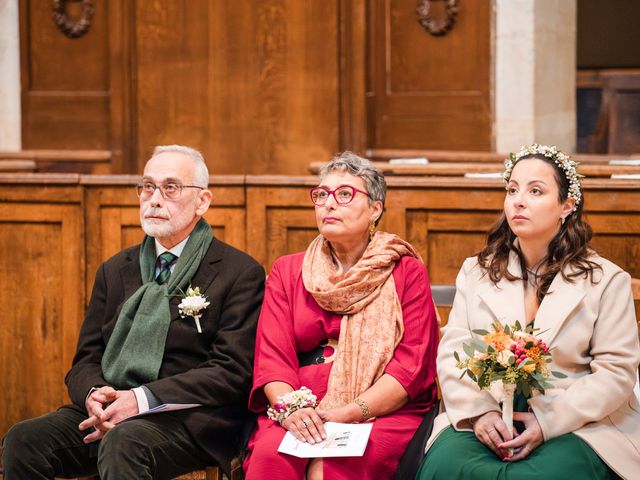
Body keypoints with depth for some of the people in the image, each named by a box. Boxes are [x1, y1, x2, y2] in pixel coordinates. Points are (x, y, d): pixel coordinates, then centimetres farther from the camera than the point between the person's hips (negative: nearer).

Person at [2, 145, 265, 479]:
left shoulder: (241, 273, 2)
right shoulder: (114, 271, 19)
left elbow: (232, 371, -8)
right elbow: (85, 361, 16)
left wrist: (142, 399, -17)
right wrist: (94, 394, -10)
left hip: (190, 418, -5)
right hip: (110, 413, 5)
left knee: (122, 444, -37)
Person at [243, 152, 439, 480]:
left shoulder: (407, 271, 10)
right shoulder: (287, 271, 17)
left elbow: (413, 365, -2)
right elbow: (272, 357, 6)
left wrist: (349, 413, -16)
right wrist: (291, 408, -16)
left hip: (385, 412, -2)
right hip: (301, 412, 2)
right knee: (271, 453, -31)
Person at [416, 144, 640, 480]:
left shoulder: (606, 280, 4)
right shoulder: (476, 272, 13)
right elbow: (452, 352, 5)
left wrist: (548, 421, -17)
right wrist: (479, 411, -16)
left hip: (577, 423, -1)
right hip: (484, 417, 2)